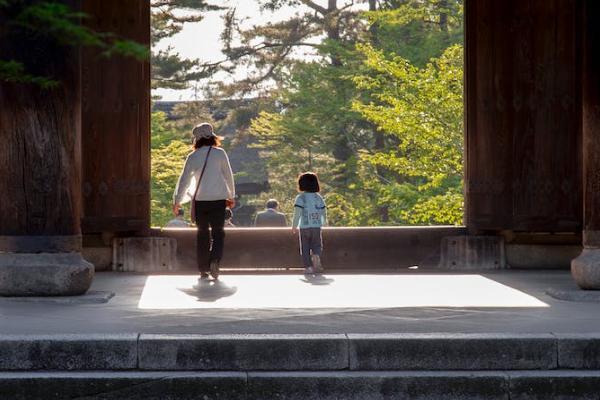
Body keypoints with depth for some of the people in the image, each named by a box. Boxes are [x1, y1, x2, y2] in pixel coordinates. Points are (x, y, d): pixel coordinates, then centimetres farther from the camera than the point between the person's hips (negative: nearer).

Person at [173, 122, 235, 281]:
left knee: (202, 234, 11)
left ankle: (203, 270, 9)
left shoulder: (193, 157, 0)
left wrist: (177, 201, 11)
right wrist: (231, 196, 17)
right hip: (218, 199, -1)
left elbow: (184, 180, 3)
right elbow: (228, 176, 4)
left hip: (200, 200, 1)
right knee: (218, 232, 5)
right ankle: (214, 261, -20)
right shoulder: (220, 153, -3)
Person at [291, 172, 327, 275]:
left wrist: (294, 226, -10)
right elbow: (324, 211, 11)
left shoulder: (300, 198, -6)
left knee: (305, 248, 6)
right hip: (316, 226, 2)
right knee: (317, 245, 11)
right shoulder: (318, 197, 6)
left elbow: (297, 212, -14)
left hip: (304, 227, -2)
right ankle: (316, 256, -19)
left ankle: (308, 267, 2)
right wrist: (324, 221, 29)